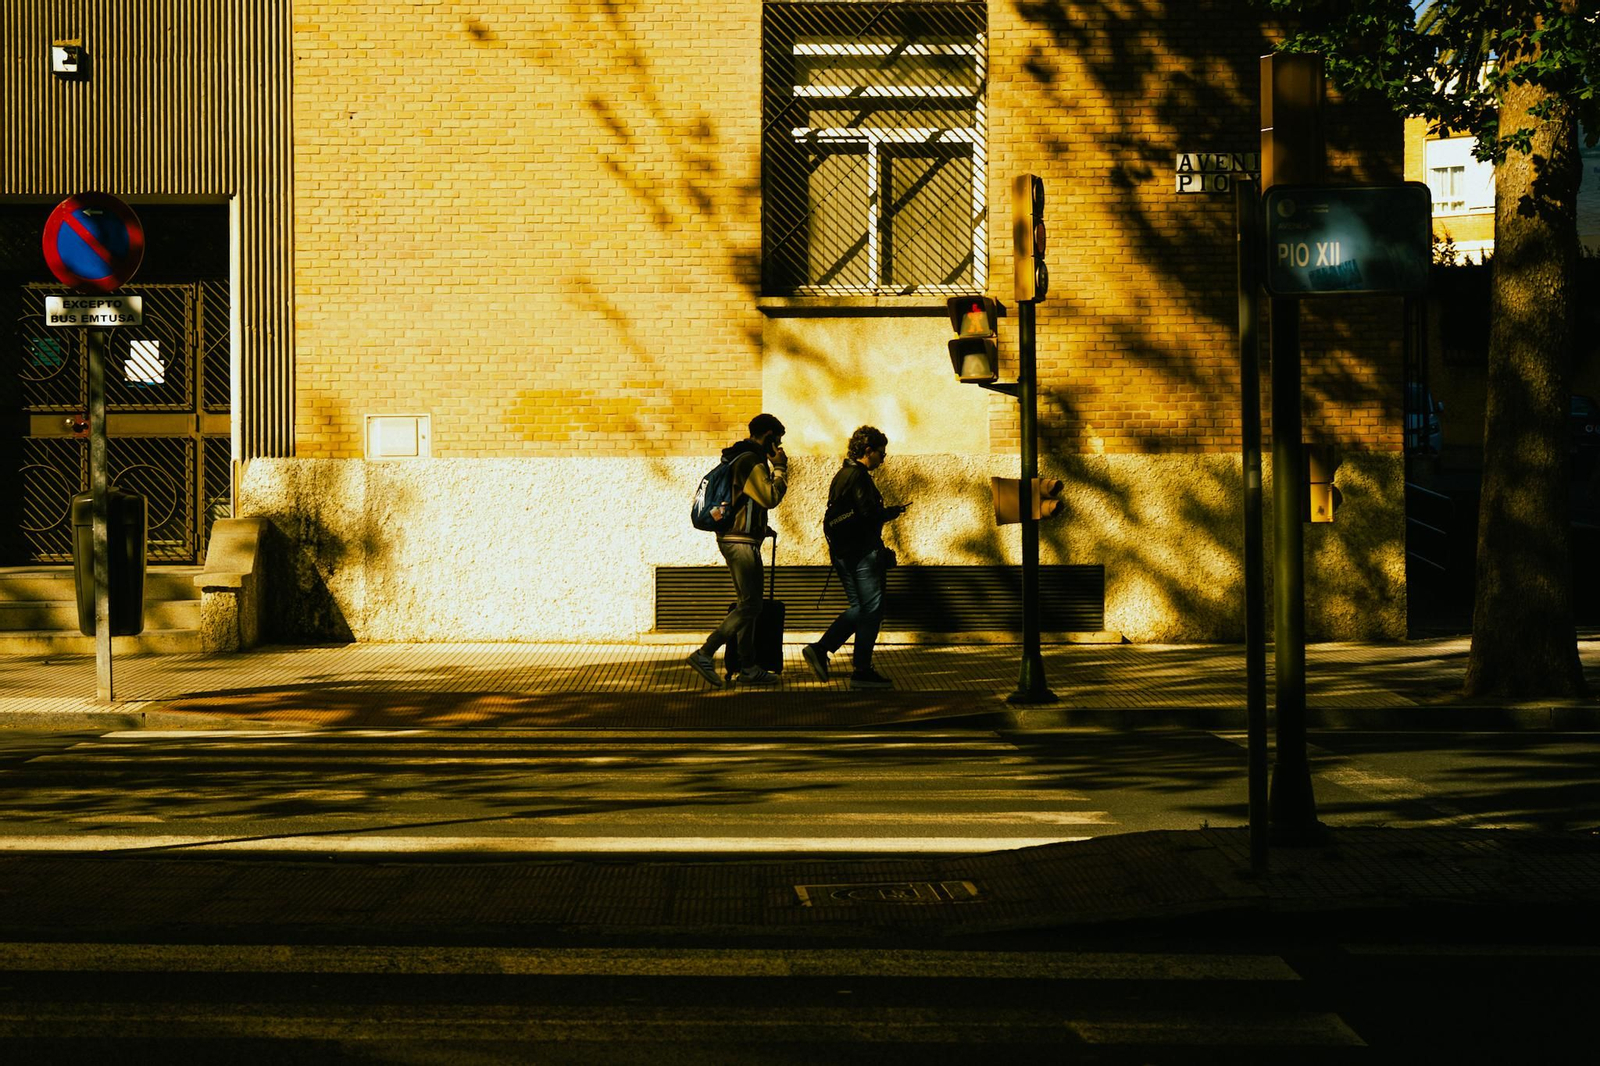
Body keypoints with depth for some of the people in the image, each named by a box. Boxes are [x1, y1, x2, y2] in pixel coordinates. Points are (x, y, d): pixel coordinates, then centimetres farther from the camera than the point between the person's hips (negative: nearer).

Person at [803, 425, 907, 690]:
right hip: (861, 552, -10)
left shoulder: (842, 474, 17)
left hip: (842, 553, 10)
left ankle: (820, 650, 7)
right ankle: (862, 670, -2)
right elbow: (869, 513, -22)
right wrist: (894, 511, -4)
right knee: (872, 609, -4)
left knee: (859, 608, 16)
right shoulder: (858, 476, -14)